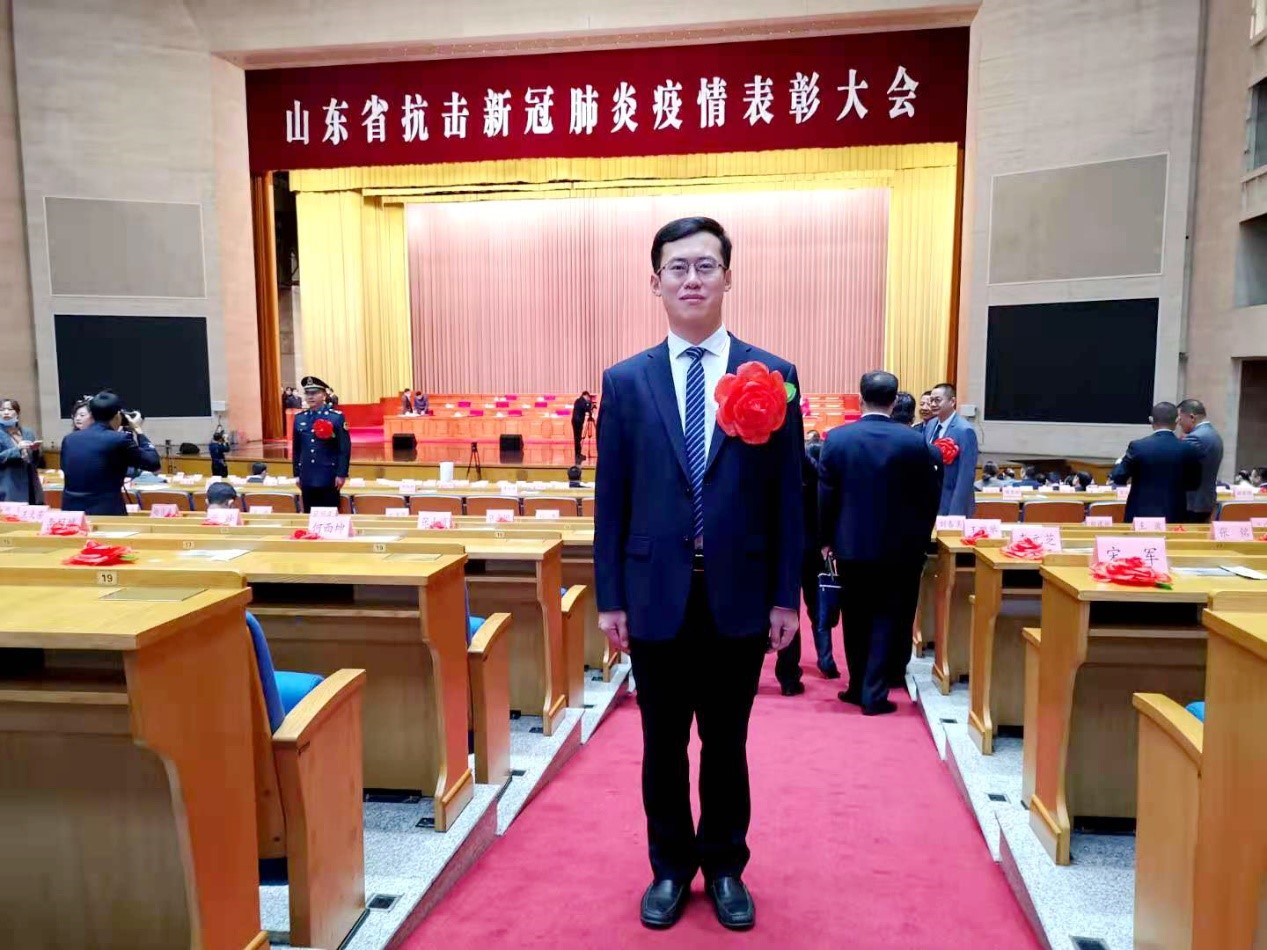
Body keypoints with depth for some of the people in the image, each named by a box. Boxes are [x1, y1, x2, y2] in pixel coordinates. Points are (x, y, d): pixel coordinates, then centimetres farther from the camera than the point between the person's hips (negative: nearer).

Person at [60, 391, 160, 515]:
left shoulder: (69, 439, 5)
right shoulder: (120, 440, -12)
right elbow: (154, 463, -3)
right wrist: (138, 431, 7)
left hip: (71, 510, 5)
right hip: (106, 512, -5)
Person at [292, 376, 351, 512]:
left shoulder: (336, 417, -5)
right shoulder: (299, 418, 9)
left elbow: (345, 448, -7)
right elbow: (296, 448, 14)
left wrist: (341, 474, -12)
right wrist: (297, 474, 10)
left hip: (328, 478, -4)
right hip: (307, 478, 4)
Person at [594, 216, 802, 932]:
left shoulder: (773, 376, -2)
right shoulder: (626, 381, 0)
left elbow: (788, 496, 0)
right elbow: (612, 499, 1)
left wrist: (787, 595, -1)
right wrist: (610, 596, 0)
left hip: (737, 596, 0)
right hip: (658, 597, 1)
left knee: (727, 745, 15)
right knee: (664, 747, 15)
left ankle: (725, 868, 36)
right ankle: (671, 868, 35)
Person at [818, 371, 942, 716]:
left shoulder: (837, 438, -7)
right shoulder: (915, 442, -9)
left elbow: (826, 494, -3)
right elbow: (928, 498, -1)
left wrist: (826, 538, 8)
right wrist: (920, 538, 13)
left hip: (851, 543, 1)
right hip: (899, 547, -1)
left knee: (856, 619, 14)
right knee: (888, 619, 7)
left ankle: (858, 687, 24)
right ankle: (874, 693, 6)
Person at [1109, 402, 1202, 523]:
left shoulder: (1138, 446, -10)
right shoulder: (1189, 449, -5)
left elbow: (1118, 478, -4)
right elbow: (1194, 484, 5)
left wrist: (1119, 462, 17)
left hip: (1141, 514, -1)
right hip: (1174, 515, 2)